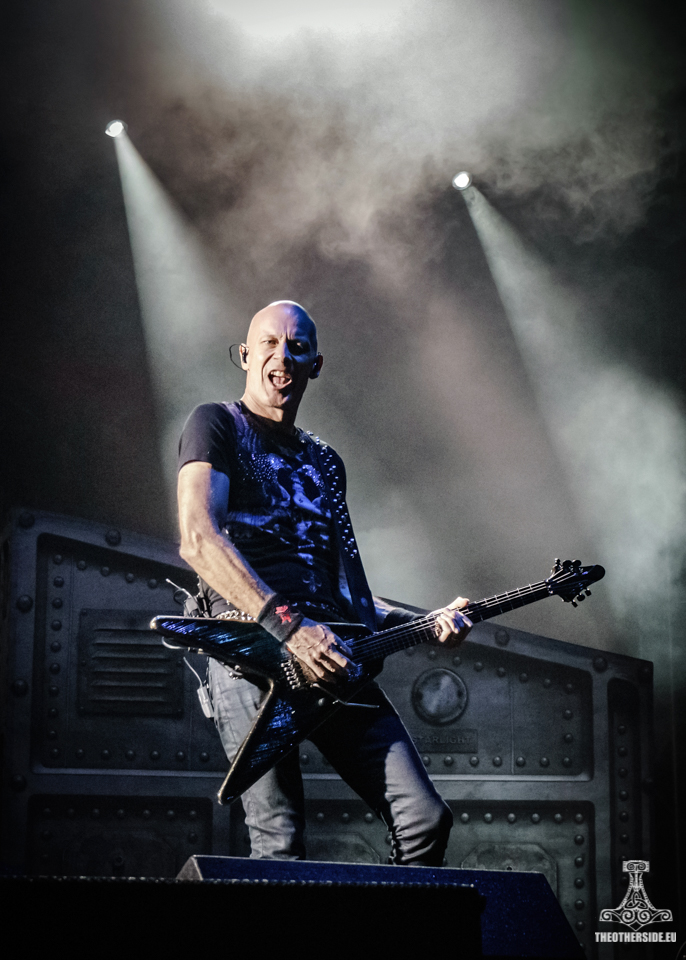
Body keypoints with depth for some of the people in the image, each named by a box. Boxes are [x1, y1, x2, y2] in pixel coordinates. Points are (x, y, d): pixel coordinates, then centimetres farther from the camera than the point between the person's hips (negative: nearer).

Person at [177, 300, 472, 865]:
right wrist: (288, 624, -21)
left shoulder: (323, 463, 27)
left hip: (333, 659, 6)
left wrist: (427, 624, 11)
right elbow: (199, 542, -10)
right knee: (280, 847, -13)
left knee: (425, 819, -5)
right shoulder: (217, 426, 7)